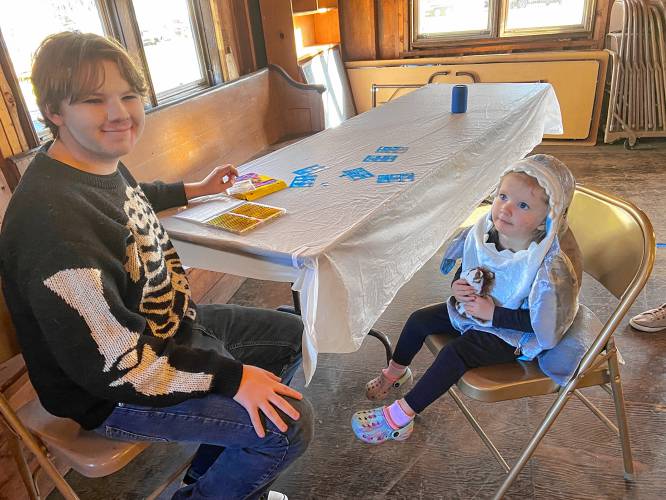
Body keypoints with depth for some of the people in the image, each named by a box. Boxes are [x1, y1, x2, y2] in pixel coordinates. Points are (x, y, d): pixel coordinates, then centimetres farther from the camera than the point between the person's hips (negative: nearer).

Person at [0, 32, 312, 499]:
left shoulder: (101, 161, -2)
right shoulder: (56, 220, -33)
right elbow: (110, 363, -31)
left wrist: (196, 189, 32)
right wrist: (229, 377, -24)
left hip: (169, 326, 10)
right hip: (113, 391, -9)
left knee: (289, 333, 17)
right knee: (289, 422, -19)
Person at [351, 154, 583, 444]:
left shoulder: (550, 265, -31)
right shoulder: (484, 232, -13)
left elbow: (543, 321, -26)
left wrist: (493, 314, -27)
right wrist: (459, 286, -15)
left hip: (511, 332, -7)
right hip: (474, 306, 7)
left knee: (456, 352, -25)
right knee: (419, 319, 4)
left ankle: (400, 417, -15)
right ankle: (396, 372, 30)